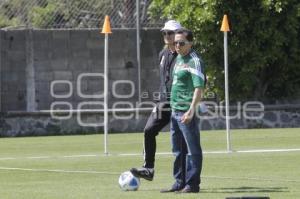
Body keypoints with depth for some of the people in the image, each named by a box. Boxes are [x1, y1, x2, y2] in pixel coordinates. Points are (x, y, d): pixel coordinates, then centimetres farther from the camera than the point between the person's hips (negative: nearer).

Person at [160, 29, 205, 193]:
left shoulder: (194, 61, -13)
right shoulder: (179, 59, 15)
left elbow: (199, 88, -21)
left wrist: (191, 110, -29)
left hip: (187, 112, -10)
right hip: (175, 110, 10)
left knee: (192, 149, -4)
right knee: (178, 150, 15)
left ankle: (192, 184, -1)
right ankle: (180, 183, 24)